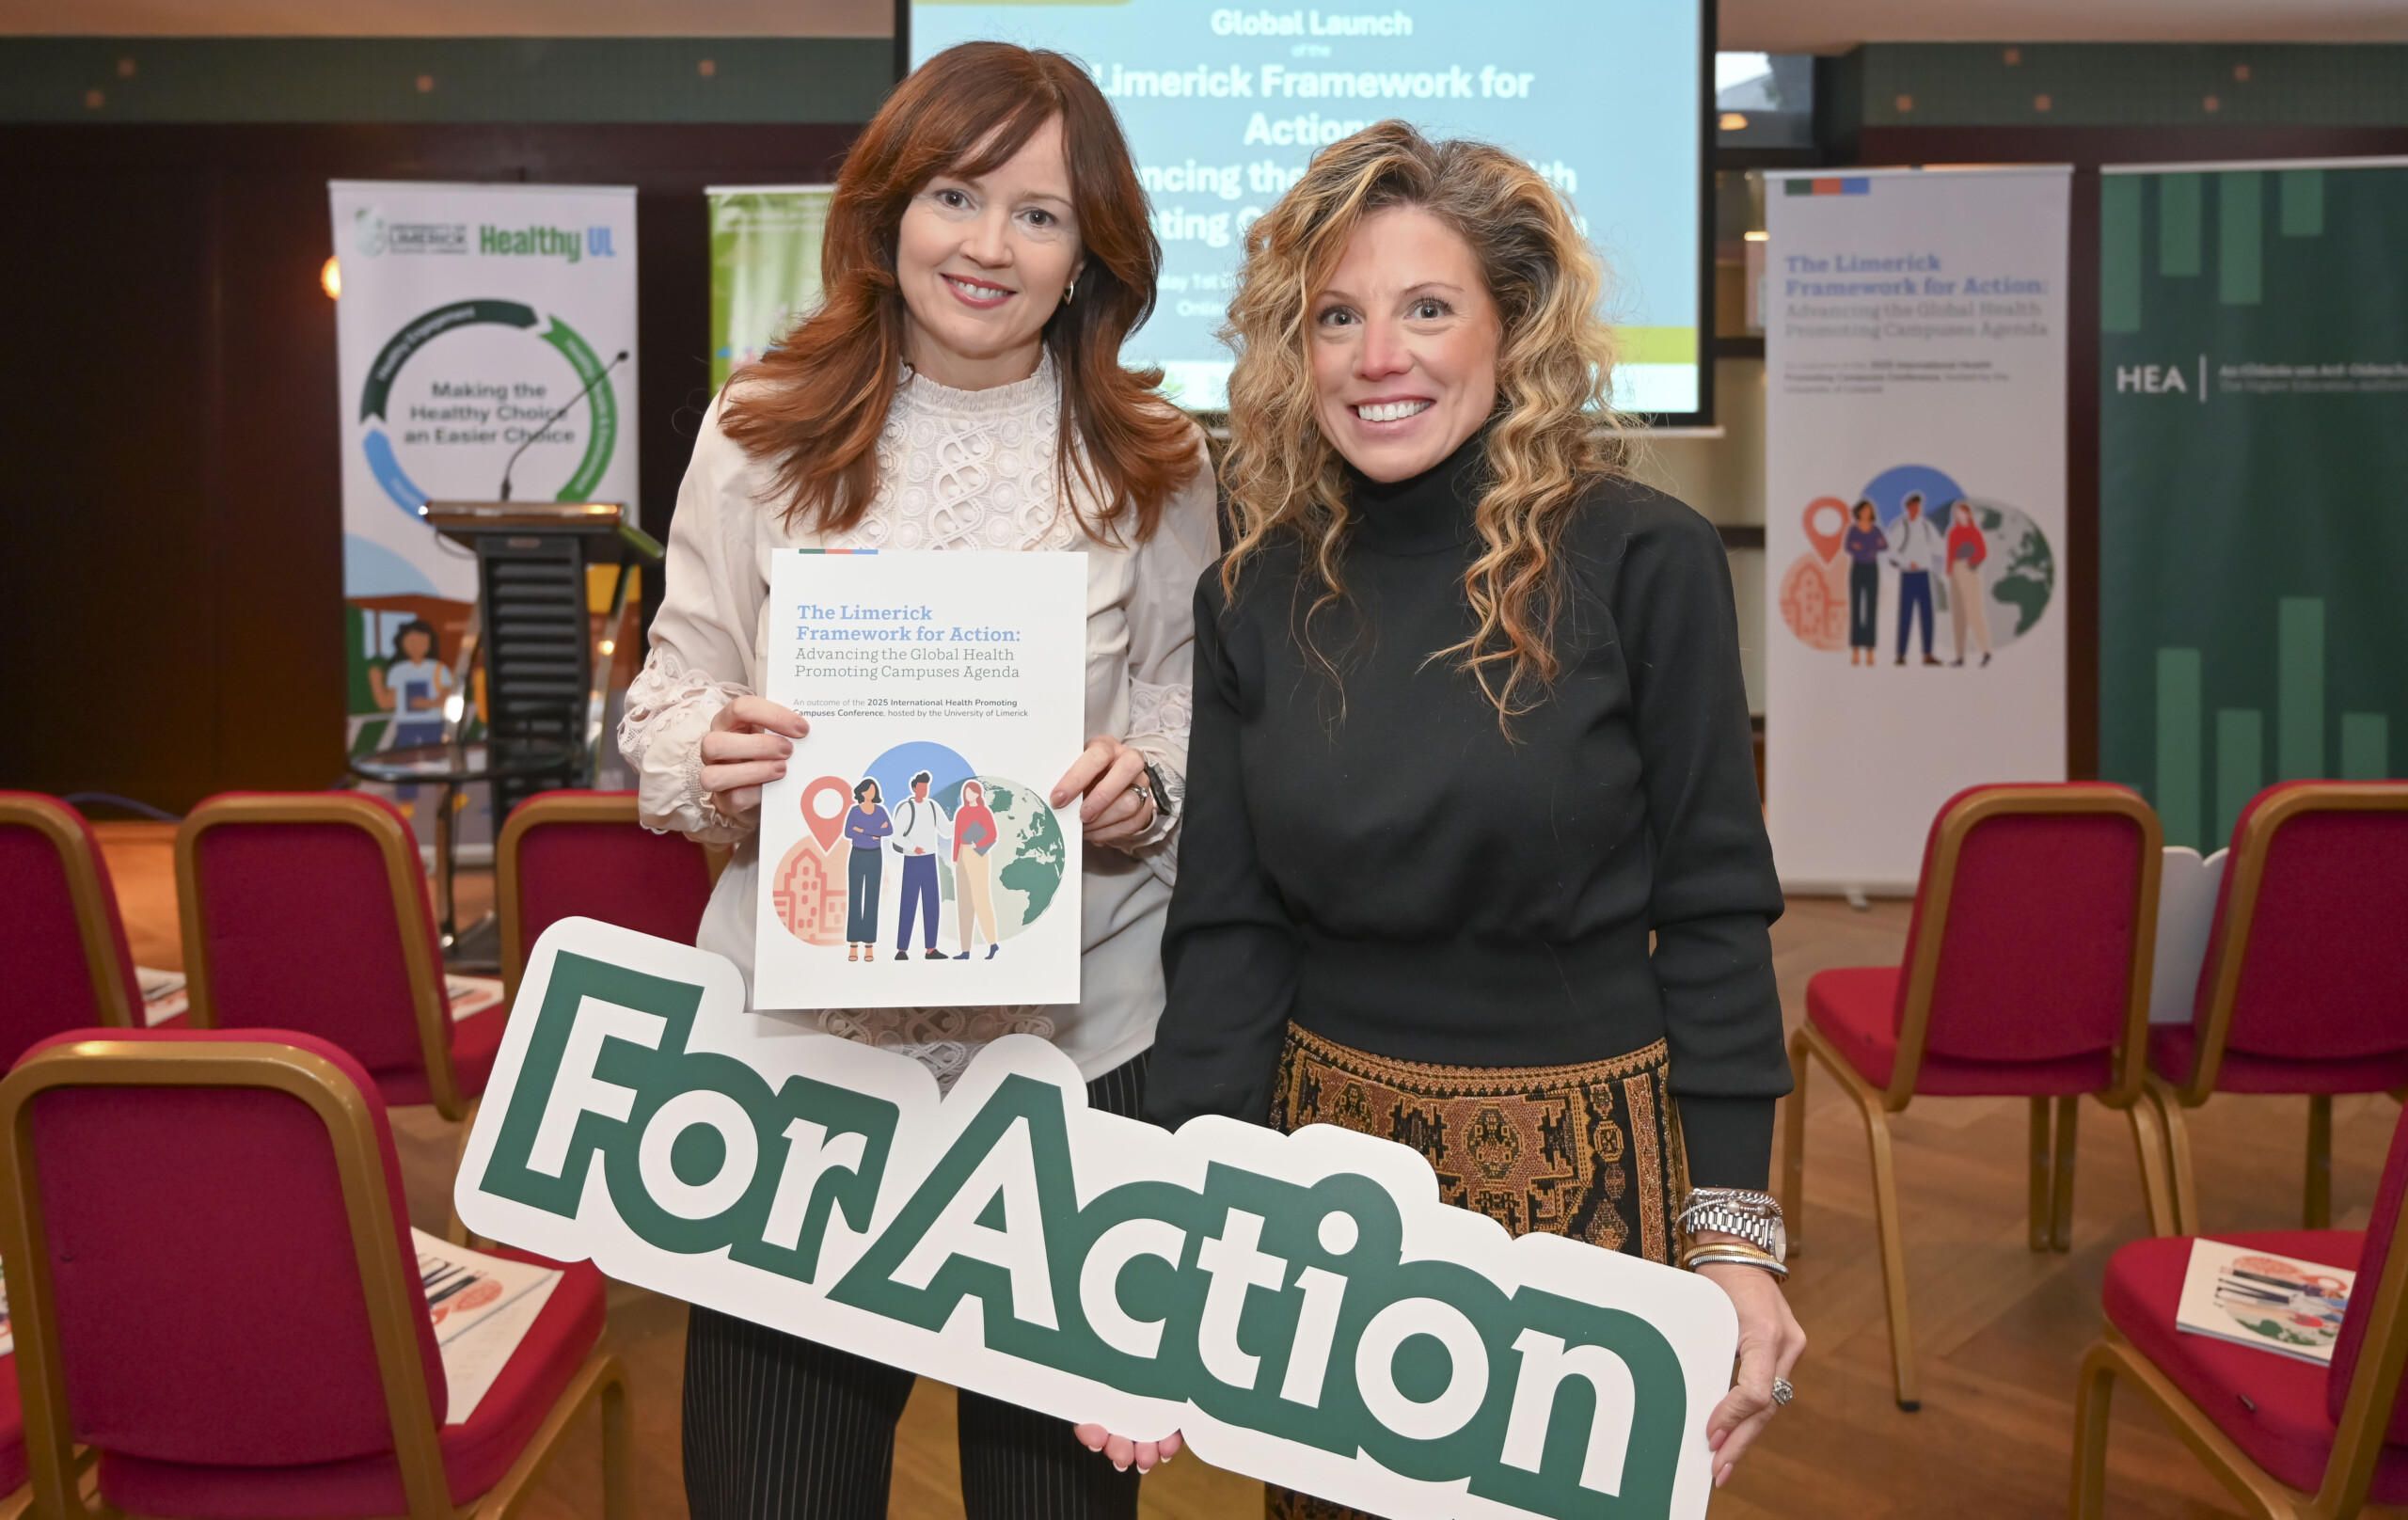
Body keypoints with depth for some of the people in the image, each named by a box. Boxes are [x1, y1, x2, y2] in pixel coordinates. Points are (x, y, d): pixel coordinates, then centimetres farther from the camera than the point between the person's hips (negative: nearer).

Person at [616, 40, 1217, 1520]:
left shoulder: (1156, 463, 2)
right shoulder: (762, 434, 2)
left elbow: (1193, 704, 10)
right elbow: (670, 697, 7)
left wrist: (1150, 782, -12)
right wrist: (712, 765, -15)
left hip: (1073, 1049, 1)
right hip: (797, 1033, 0)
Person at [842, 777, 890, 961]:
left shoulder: (880, 811, 3)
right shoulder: (854, 810, -3)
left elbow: (890, 830, -13)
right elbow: (848, 833, -15)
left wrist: (863, 830, -19)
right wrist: (876, 833, -17)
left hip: (875, 857, 1)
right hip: (857, 856, -1)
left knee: (872, 900, 0)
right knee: (854, 899, -2)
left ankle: (869, 947, 3)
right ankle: (853, 946, 2)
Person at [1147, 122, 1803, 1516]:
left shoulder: (1644, 561, -10)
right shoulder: (1255, 596, -1)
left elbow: (1712, 913, -8)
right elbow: (1225, 930, -2)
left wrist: (1736, 1235, -12)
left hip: (1578, 1158, -3)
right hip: (1326, 1144, 3)